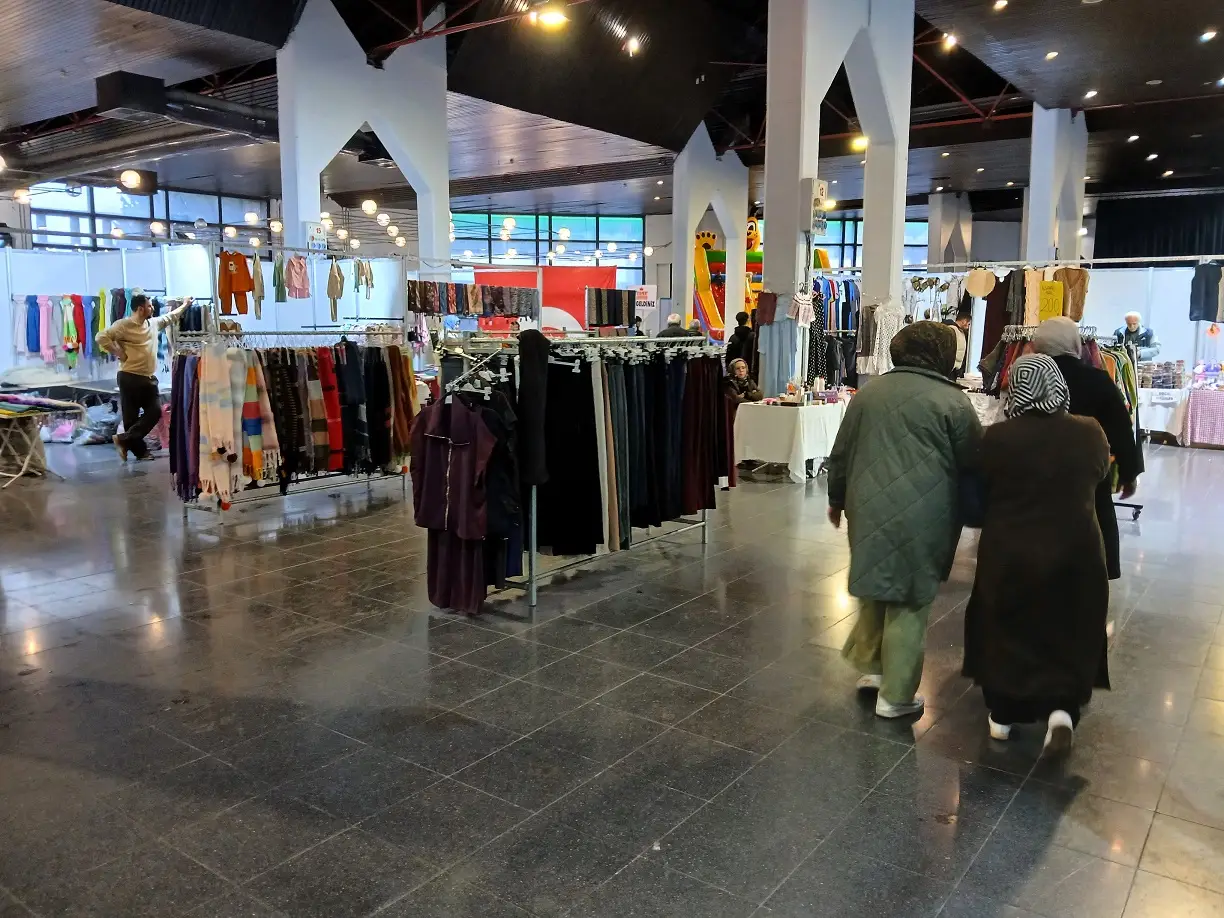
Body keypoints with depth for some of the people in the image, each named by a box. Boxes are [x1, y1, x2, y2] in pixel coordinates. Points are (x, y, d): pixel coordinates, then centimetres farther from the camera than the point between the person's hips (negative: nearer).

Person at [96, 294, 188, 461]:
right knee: (131, 416, 1)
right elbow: (101, 337, -19)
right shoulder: (123, 325, -11)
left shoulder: (154, 323, 11)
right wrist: (118, 352, -15)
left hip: (149, 378, 7)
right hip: (130, 378, -7)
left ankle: (125, 440, 10)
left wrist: (185, 305, 35)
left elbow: (170, 317, 29)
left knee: (155, 411, 3)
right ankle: (139, 450, 7)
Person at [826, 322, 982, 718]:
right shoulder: (952, 401, -6)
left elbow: (841, 453, 13)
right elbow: (974, 462, -2)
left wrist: (836, 498, 25)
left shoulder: (868, 392, 8)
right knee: (909, 603, 5)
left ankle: (873, 666, 31)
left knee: (876, 589, 21)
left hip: (868, 508, 5)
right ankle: (896, 694, 14)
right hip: (920, 517, -4)